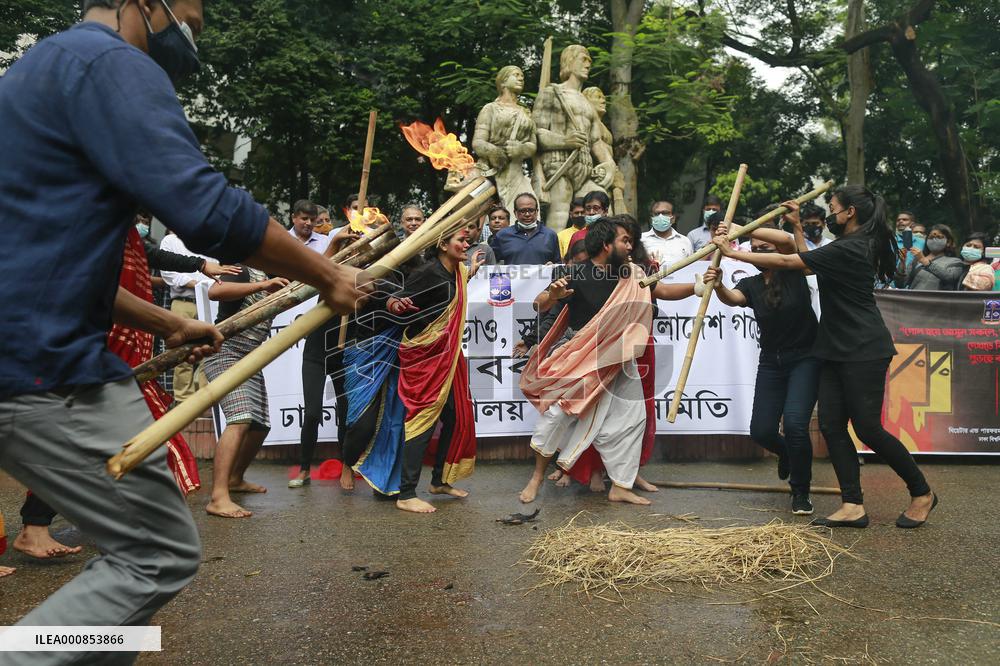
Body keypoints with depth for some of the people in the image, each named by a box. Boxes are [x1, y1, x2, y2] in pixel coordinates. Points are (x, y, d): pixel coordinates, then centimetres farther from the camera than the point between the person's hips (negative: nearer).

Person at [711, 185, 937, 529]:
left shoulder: (847, 249, -17)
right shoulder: (856, 247, 15)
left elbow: (786, 262, -19)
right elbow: (808, 263, 21)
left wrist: (735, 253, -14)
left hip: (863, 352, -10)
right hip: (838, 350, 10)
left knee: (867, 428, -4)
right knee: (831, 425, 2)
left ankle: (922, 492, 15)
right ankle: (853, 506, 3)